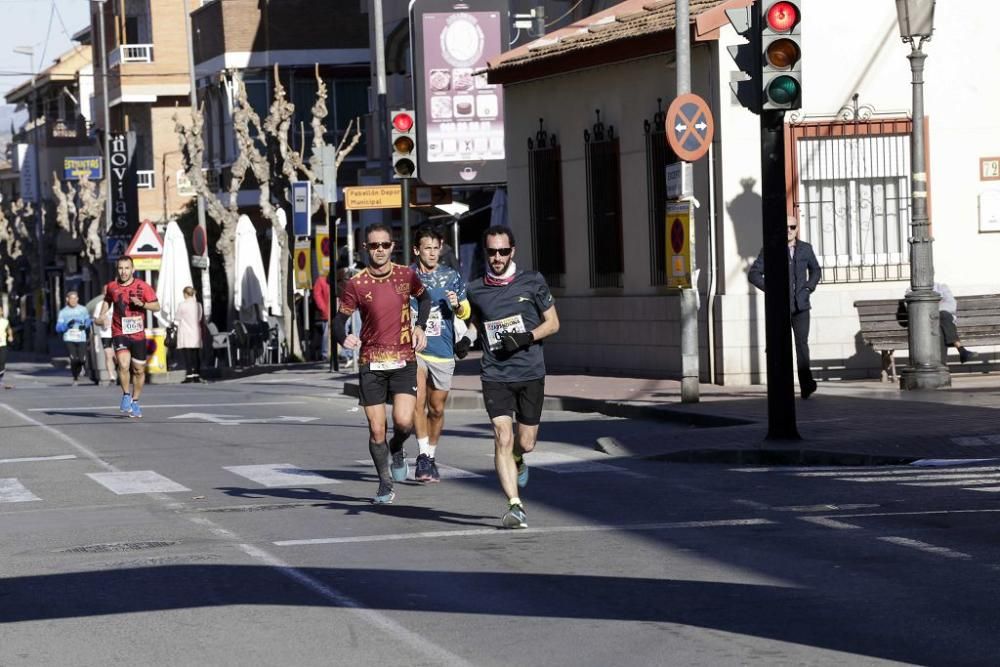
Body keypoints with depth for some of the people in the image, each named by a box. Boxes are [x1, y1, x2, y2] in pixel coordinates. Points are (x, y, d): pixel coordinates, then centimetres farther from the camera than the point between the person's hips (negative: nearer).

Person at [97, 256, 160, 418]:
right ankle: (126, 396, -2)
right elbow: (107, 300, 23)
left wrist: (142, 304, -20)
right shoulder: (112, 286, 2)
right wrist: (102, 315, 7)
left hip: (138, 335, 1)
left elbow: (156, 306, -2)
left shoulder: (142, 286, -4)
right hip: (119, 333, -1)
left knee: (139, 370, 8)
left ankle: (135, 402, 27)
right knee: (124, 365, -23)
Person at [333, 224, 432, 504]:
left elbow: (424, 297, 21)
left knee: (404, 421, -16)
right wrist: (344, 338, -22)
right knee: (376, 430, 0)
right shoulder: (356, 284, -4)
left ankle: (397, 450, 19)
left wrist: (420, 326, 6)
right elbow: (340, 319, 0)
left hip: (403, 360, 0)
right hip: (370, 363, 0)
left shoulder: (406, 276, 1)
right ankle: (385, 484, 19)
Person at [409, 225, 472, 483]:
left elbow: (466, 312, 10)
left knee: (437, 409, 10)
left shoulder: (451, 276, 6)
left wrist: (457, 305, -10)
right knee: (418, 400, -21)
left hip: (442, 352, 2)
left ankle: (431, 457, 26)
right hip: (413, 348, -2)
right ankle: (423, 455, -19)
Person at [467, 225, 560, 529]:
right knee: (503, 438, -15)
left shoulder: (532, 282, 0)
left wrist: (526, 337, -11)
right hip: (495, 375, 0)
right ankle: (515, 506, -15)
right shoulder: (475, 291, 3)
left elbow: (552, 323, 4)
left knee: (526, 443, 8)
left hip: (531, 373, 1)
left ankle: (516, 462, 46)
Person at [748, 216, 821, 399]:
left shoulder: (805, 249, 10)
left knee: (802, 343, -10)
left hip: (801, 306, 1)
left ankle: (806, 385, -16)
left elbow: (815, 269, 27)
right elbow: (754, 274, 1)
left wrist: (810, 286, 10)